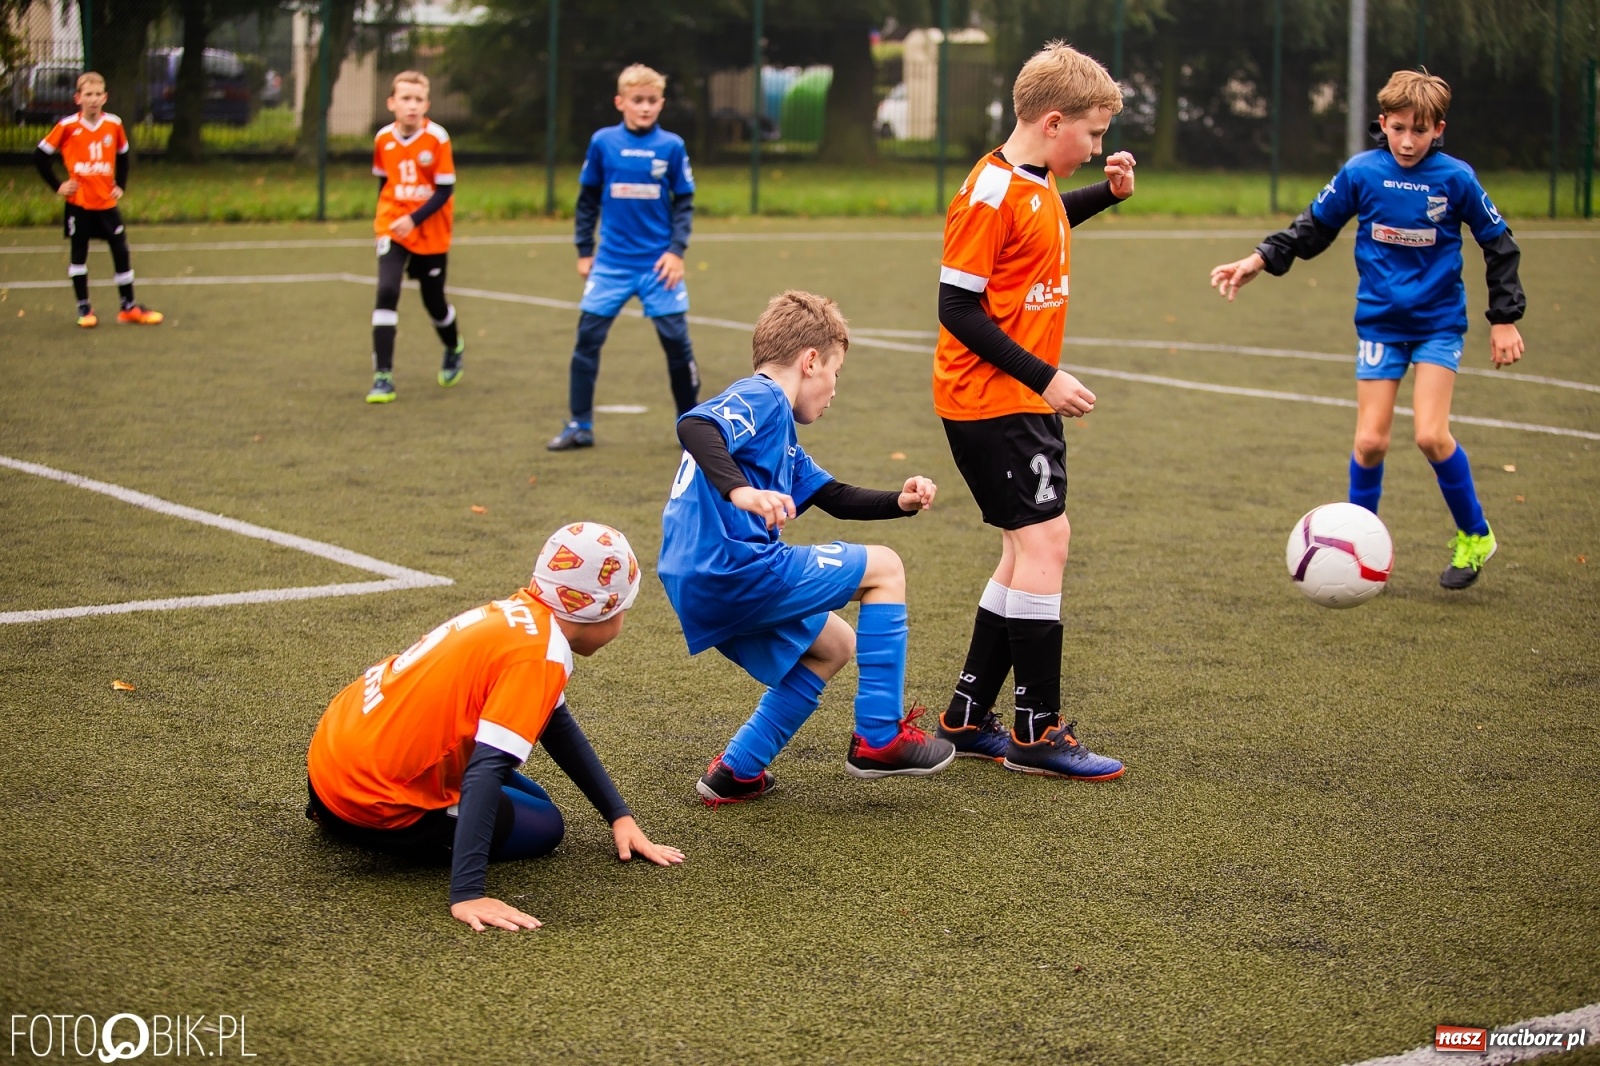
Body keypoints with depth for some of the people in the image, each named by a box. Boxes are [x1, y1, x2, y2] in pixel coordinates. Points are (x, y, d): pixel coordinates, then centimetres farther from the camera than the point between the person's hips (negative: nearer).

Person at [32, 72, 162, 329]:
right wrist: (57, 186, -5)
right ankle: (84, 308, 16)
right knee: (79, 255, 6)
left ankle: (129, 307, 11)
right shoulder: (67, 126, -9)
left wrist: (120, 186, 8)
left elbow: (123, 156, 17)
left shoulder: (114, 124, 0)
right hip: (79, 203, -2)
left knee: (121, 252, 2)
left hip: (107, 202, 2)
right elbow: (40, 156, -2)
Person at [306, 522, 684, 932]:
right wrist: (467, 893, -35)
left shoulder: (518, 612, 5)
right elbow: (485, 770, -30)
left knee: (531, 800, 21)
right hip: (371, 801, -8)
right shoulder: (542, 651, -22)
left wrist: (620, 817, 17)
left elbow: (559, 728, 17)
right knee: (542, 827, 7)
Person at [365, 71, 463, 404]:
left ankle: (453, 349, 44)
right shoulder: (383, 139, -2)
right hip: (392, 230, 2)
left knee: (434, 301, 9)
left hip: (431, 233, -1)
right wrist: (388, 215, 8)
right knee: (386, 292, -17)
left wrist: (414, 219, -22)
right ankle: (383, 376, -15)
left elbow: (445, 190, -13)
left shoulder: (437, 138, -13)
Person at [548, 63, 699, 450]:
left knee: (677, 340, 1)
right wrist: (584, 250, 7)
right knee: (587, 338, 0)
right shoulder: (603, 142, -1)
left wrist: (677, 250, -7)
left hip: (658, 263, -1)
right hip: (611, 262, 1)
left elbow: (684, 203, 4)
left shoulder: (672, 146, -2)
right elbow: (588, 200, 9)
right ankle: (580, 425, 11)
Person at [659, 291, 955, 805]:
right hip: (733, 567, -10)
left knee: (834, 647, 27)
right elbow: (694, 426, -28)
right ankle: (878, 738, 0)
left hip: (704, 587, 10)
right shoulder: (761, 398, -6)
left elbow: (834, 496, 32)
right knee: (884, 568, 1)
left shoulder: (771, 419, 26)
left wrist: (899, 502, 18)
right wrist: (740, 490, -42)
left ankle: (736, 772, 20)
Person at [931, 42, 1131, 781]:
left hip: (1024, 399, 10)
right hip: (991, 400, -10)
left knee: (1031, 547, 12)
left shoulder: (1037, 187, 9)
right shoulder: (990, 195, -18)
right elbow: (958, 309, -20)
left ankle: (968, 718, 20)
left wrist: (1108, 193, 19)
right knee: (1043, 539, -11)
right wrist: (1045, 378, -21)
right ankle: (1038, 733, -5)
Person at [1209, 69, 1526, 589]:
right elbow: (1314, 226, 6)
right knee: (1370, 440, -3)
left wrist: (1505, 319, 2)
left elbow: (1498, 244, 1)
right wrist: (1258, 261, -3)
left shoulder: (1456, 178, -10)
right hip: (1380, 320, 2)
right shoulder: (1361, 172, -7)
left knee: (1431, 435, -14)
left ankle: (1474, 536, 7)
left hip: (1439, 321, -2)